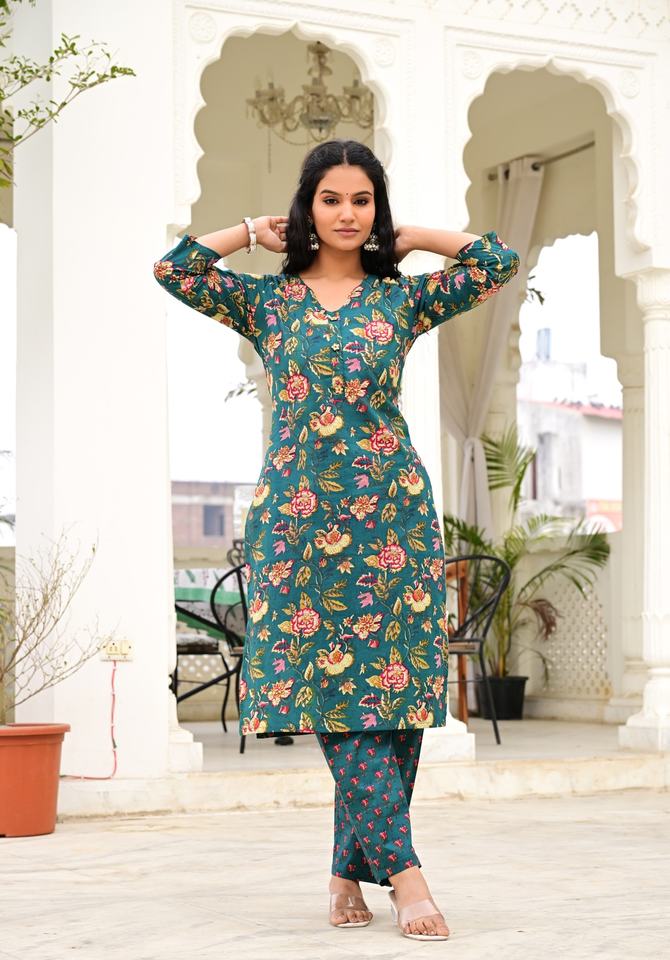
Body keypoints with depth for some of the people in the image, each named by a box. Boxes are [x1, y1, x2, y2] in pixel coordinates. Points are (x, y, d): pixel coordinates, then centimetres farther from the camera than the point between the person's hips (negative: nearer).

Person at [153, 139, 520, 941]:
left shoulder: (402, 296, 10)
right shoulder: (266, 298, 10)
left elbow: (499, 260, 2)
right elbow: (173, 268, 0)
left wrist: (407, 238, 10)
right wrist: (255, 234, 9)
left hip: (391, 513, 1)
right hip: (300, 514, 0)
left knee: (391, 690, -2)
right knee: (334, 693, -9)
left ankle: (352, 869, 9)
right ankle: (403, 870, -9)